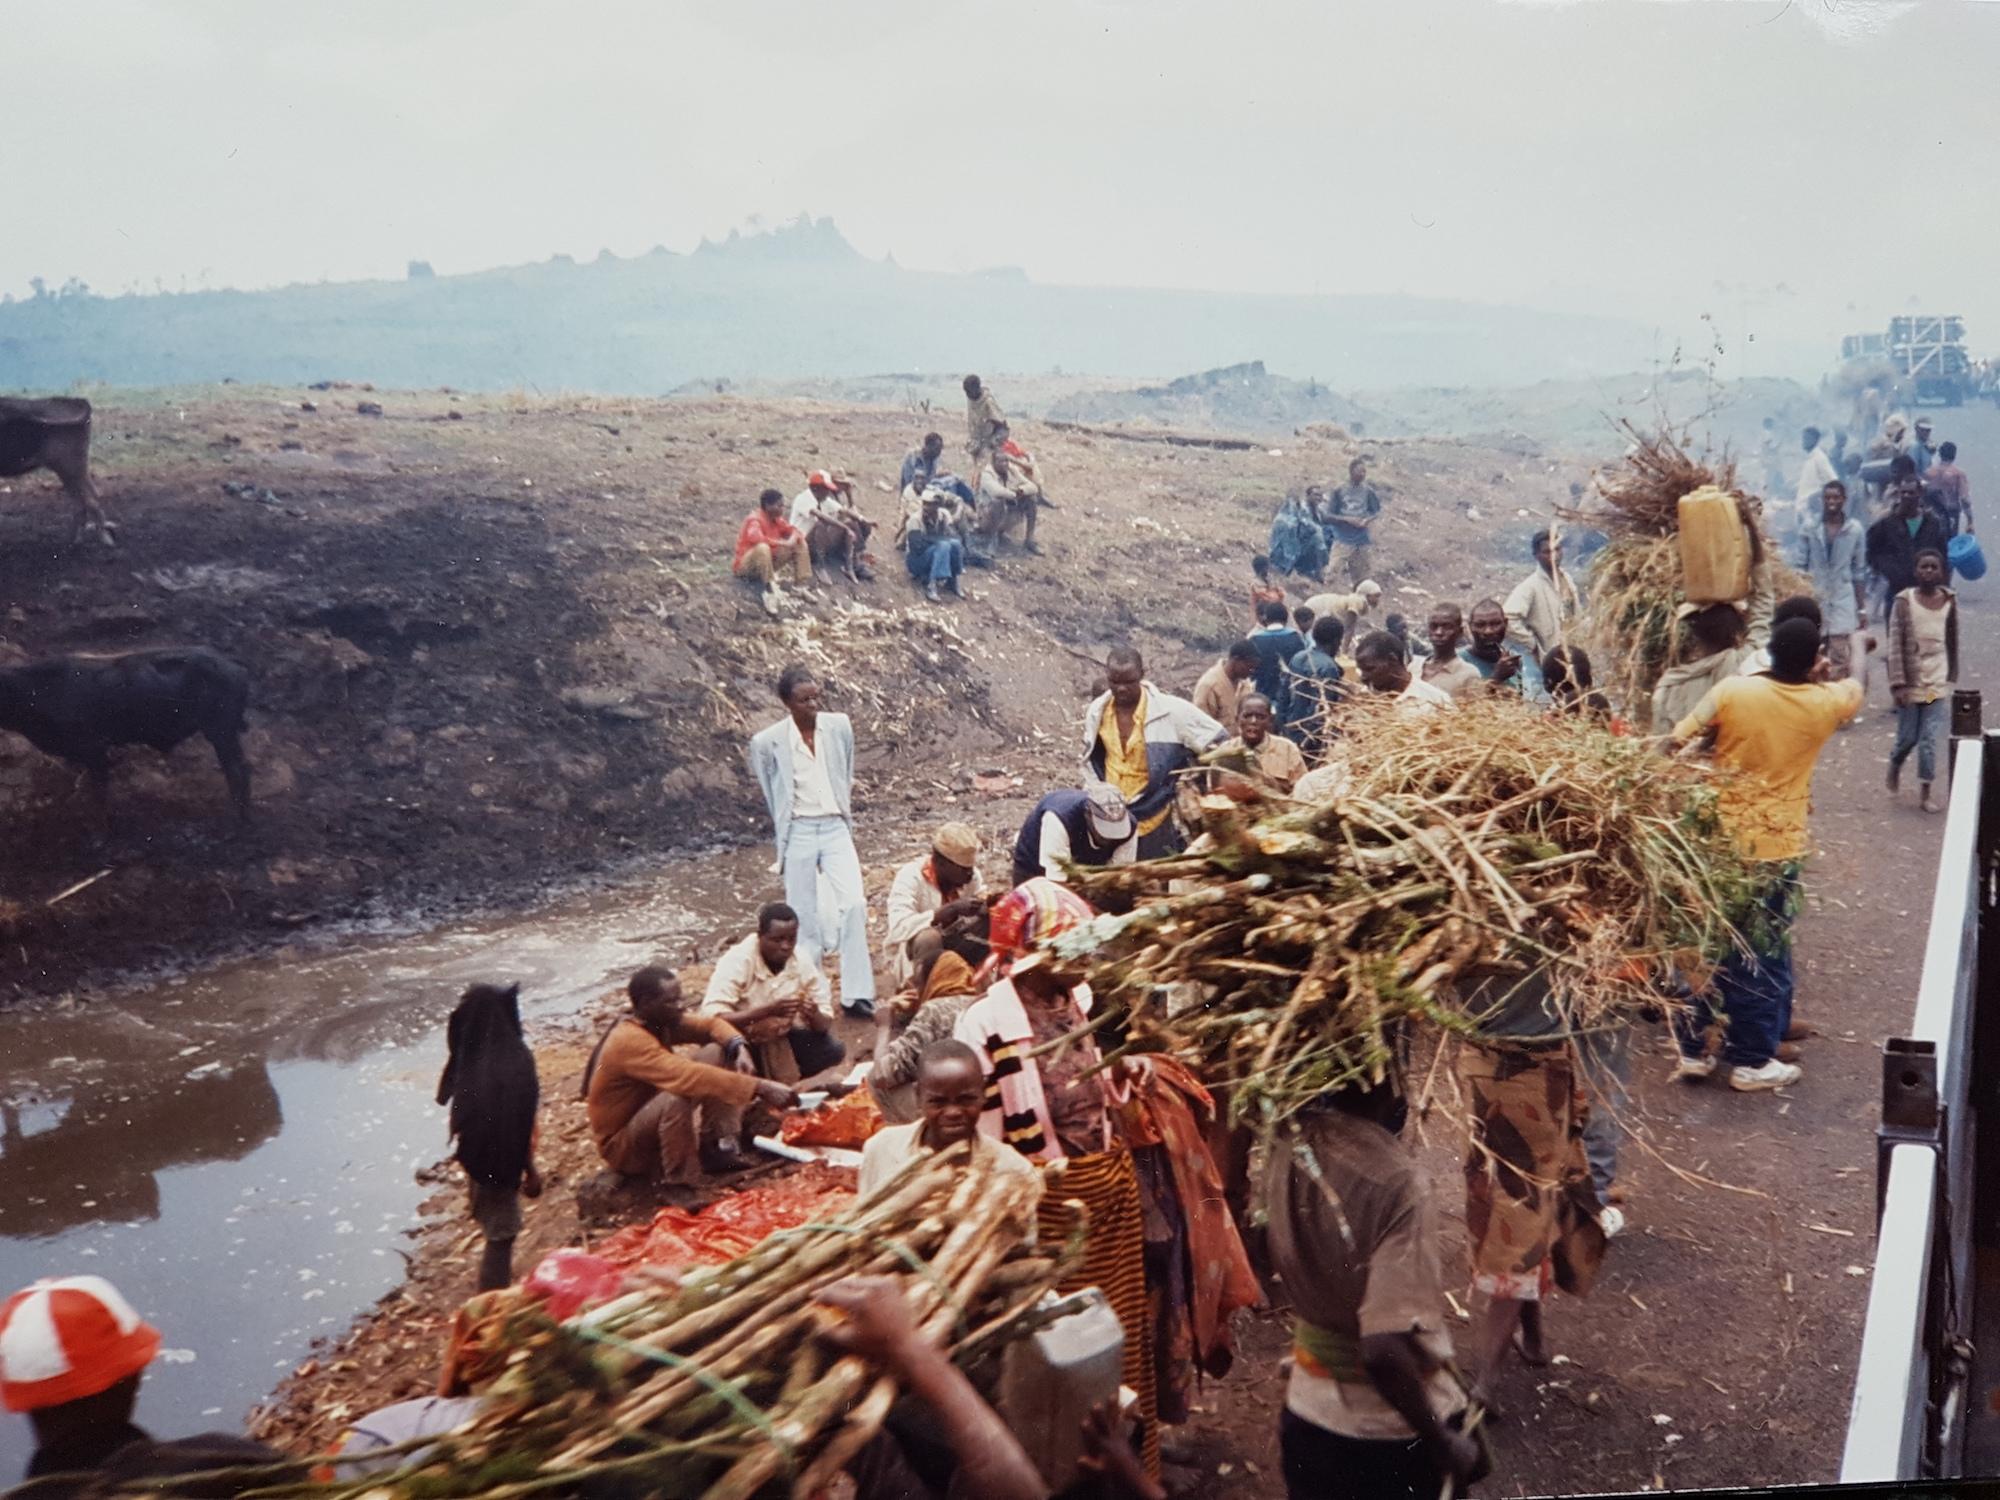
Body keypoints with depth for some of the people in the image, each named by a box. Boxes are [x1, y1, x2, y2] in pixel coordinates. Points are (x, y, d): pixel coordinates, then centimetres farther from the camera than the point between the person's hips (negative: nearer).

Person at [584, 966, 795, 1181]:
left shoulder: (660, 1022, -4)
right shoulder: (630, 1041, -30)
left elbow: (709, 1024, 2)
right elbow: (689, 1076, -41)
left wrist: (739, 1048, -21)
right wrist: (758, 1087, -46)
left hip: (652, 1120, 9)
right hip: (621, 1145, -9)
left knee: (715, 1052, -3)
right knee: (677, 1096, -39)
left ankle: (717, 1146, -3)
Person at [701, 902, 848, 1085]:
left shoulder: (803, 962, -12)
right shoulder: (737, 961, -24)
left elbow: (825, 1025, -8)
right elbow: (712, 1017, -36)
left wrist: (814, 1016, -33)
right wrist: (768, 1010, -43)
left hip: (783, 1040, 3)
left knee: (834, 1049, -18)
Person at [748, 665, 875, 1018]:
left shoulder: (839, 727, 0)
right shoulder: (767, 742, -8)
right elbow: (771, 795, 6)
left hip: (835, 827, 2)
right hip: (798, 833, -2)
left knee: (853, 904, -11)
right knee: (804, 919, 3)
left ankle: (856, 994, -5)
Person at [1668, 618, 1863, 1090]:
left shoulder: (1732, 691, -11)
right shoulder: (1824, 705, -6)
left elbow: (1680, 740, -14)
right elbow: (1855, 688, 17)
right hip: (1777, 850, -1)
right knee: (1762, 955, 10)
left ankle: (1692, 1048, 21)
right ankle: (1751, 1060, 18)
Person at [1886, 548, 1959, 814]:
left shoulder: (1949, 601, 0)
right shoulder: (1904, 601, -9)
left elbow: (1953, 642, 9)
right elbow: (1895, 645, -10)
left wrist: (1952, 678, 11)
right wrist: (1898, 684, -14)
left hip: (1938, 682, 2)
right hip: (1910, 681, -2)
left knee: (1929, 739, -2)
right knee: (1908, 736, 7)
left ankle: (1925, 793, 7)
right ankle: (1895, 765, 39)